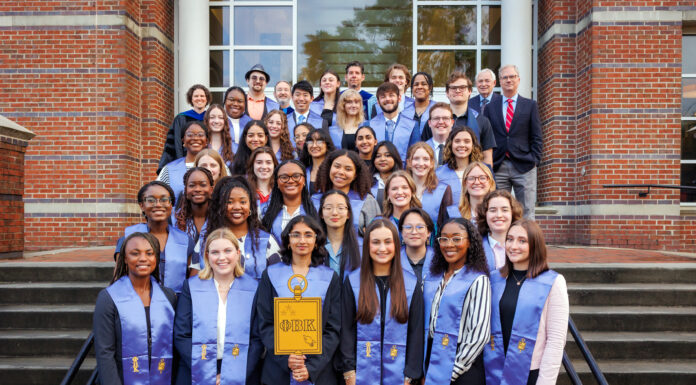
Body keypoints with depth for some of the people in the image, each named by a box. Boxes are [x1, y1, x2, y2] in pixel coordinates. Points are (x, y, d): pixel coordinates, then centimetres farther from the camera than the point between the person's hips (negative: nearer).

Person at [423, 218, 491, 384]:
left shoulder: (478, 281, -11)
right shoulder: (430, 277, 6)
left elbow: (479, 335, -15)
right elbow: (424, 321, 9)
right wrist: (423, 371, 3)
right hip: (430, 361, 5)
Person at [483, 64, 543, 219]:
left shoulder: (530, 105, 11)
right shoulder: (490, 107, 13)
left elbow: (537, 137, 7)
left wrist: (535, 160, -4)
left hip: (524, 166, -1)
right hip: (497, 166, 1)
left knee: (527, 214, -1)